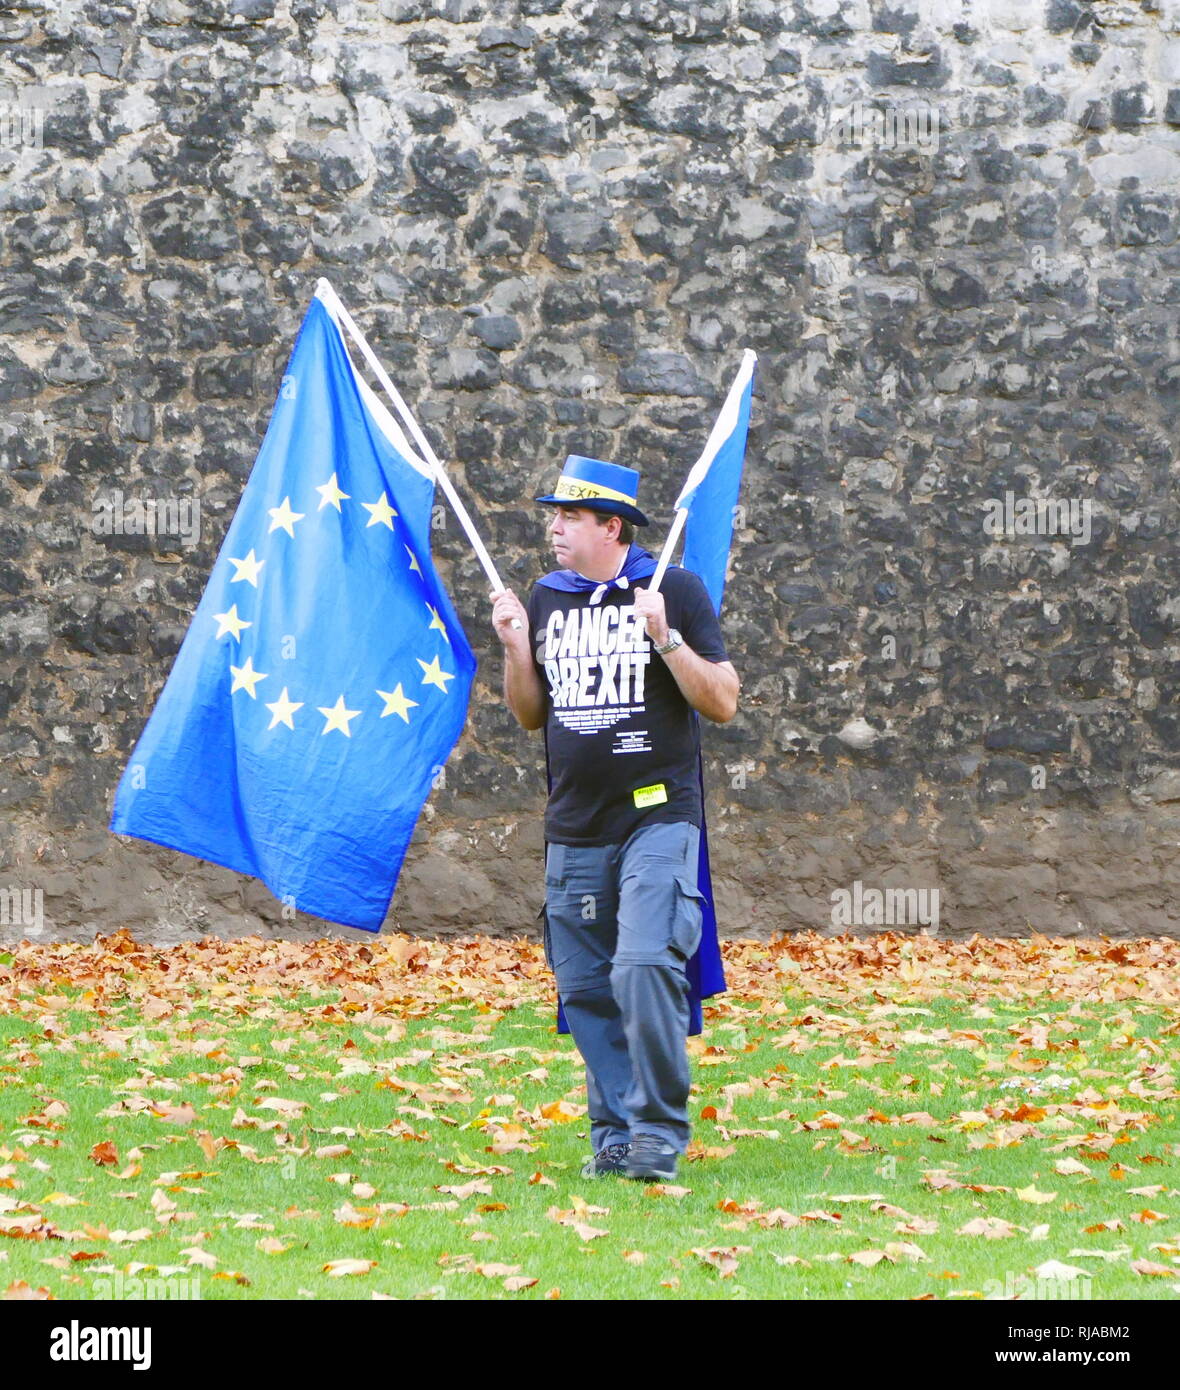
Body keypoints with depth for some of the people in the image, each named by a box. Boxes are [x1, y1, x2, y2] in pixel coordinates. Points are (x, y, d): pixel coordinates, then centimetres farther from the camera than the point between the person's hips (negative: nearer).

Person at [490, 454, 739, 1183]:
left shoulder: (674, 590, -1)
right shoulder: (546, 601, 12)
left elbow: (723, 702, -4)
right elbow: (531, 715, 17)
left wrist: (665, 636, -16)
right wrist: (516, 647, 1)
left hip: (658, 820, -5)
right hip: (574, 829, 5)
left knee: (646, 967, -19)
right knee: (586, 987, 5)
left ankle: (660, 1130, -11)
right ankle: (615, 1134, 13)